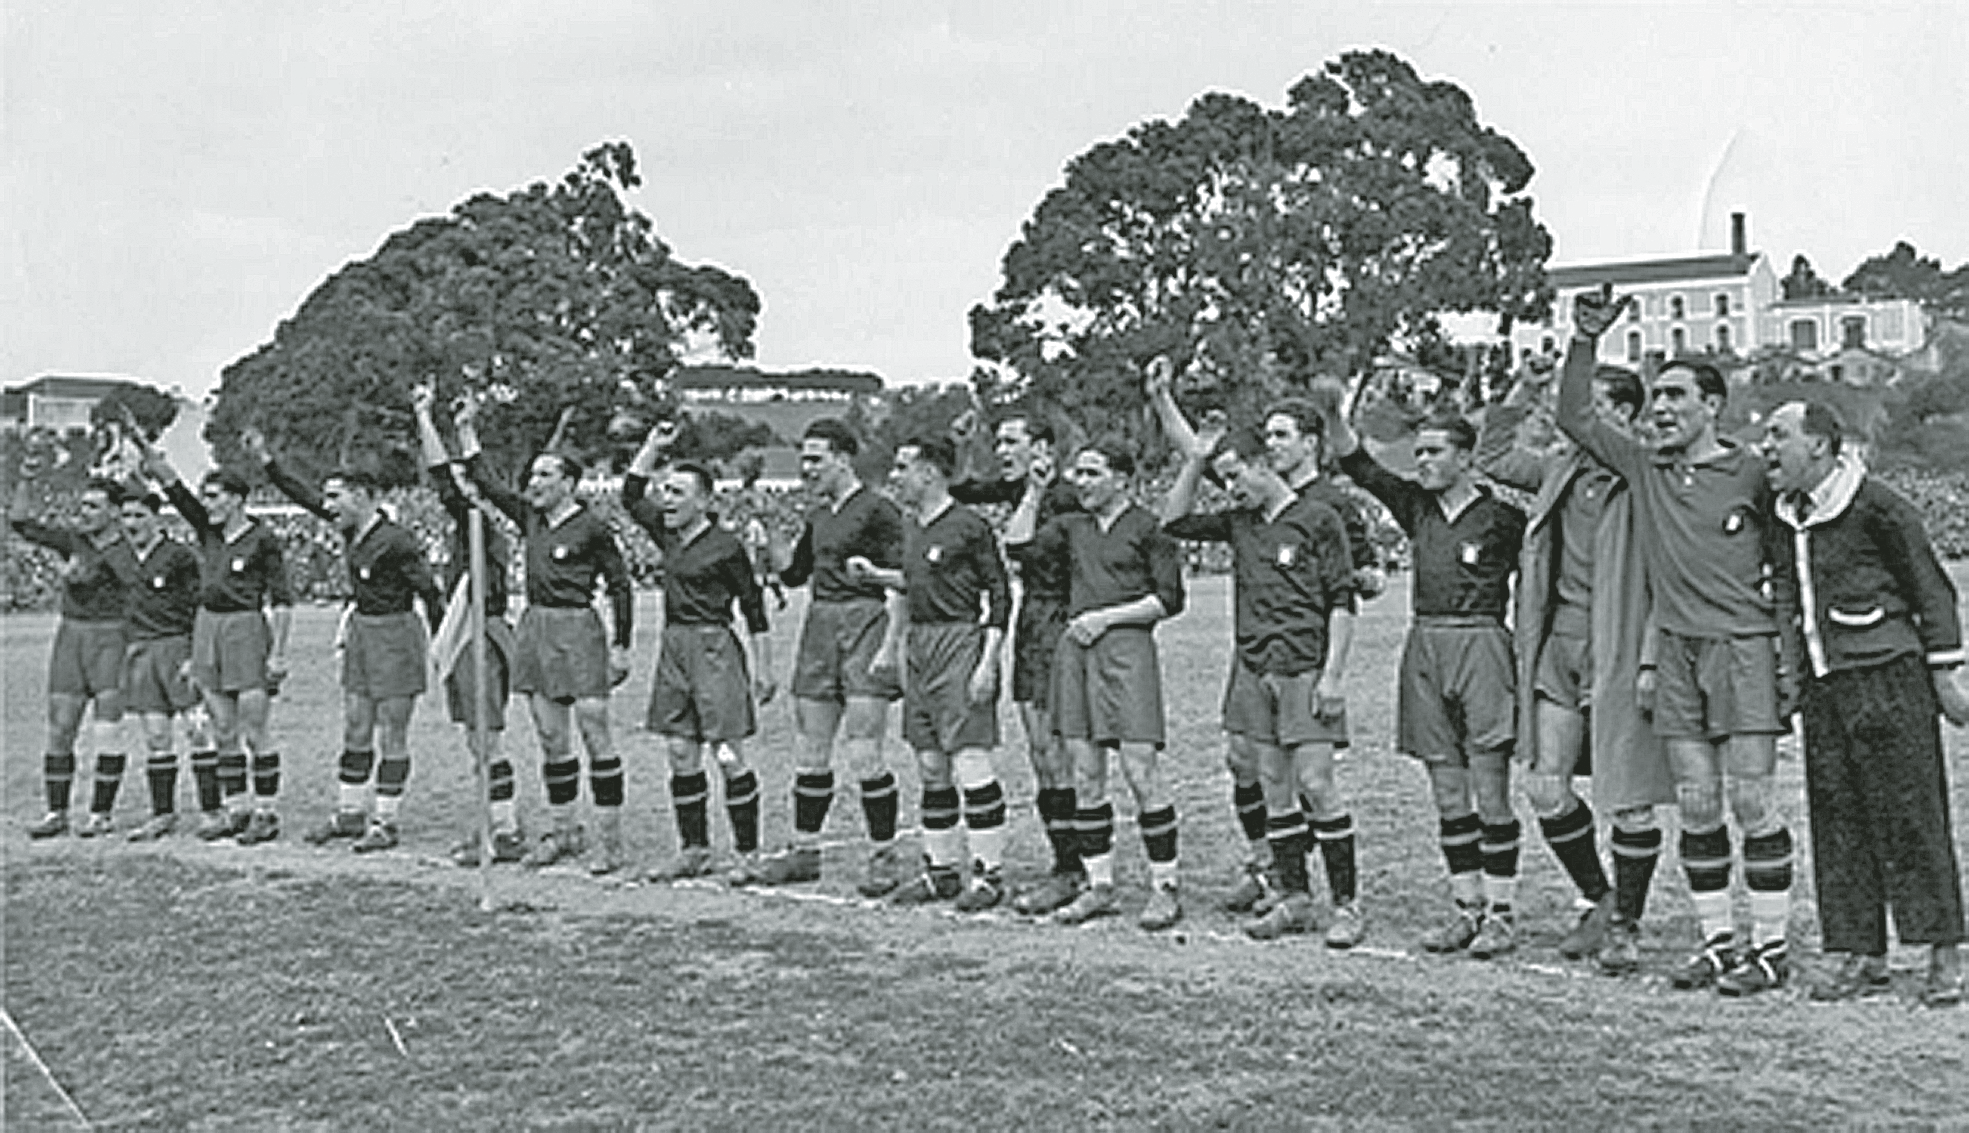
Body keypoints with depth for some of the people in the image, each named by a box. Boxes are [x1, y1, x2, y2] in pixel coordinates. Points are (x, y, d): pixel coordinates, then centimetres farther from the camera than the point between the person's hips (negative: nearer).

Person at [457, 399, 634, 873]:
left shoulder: (592, 528, -7)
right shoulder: (530, 517, 11)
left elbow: (620, 587, -4)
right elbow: (484, 483, 20)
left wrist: (621, 647, -7)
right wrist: (465, 429, 16)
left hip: (577, 630, -7)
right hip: (535, 628, 7)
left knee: (594, 735, -6)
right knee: (551, 738, 9)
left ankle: (610, 840, -2)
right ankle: (564, 832, 18)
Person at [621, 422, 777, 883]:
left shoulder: (726, 547, -10)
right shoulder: (668, 534, 9)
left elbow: (754, 608, -6)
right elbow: (631, 496, 19)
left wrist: (762, 669, -7)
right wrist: (652, 446, 9)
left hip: (714, 650, -7)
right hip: (673, 648, 7)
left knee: (728, 756, -5)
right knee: (680, 754, 8)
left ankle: (749, 853, 3)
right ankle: (694, 850, 17)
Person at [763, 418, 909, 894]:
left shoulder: (878, 511, -8)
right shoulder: (818, 515, 15)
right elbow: (794, 573, 25)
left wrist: (890, 645, -18)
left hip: (865, 627, -7)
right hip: (820, 629, 8)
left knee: (861, 753, -9)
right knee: (811, 753, 10)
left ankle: (884, 857, 2)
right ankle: (805, 851, 21)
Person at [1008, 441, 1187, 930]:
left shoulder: (1147, 527, 0)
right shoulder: (1072, 526, 16)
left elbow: (1170, 598, -3)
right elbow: (1018, 547, 4)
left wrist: (1106, 617, -8)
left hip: (1126, 645, -6)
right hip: (1076, 648, 6)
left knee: (1140, 770, -9)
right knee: (1085, 775, 6)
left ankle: (1165, 888, 0)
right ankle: (1100, 886, 14)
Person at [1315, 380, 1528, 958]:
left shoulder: (1500, 517, -3)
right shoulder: (1417, 508, 11)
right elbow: (1360, 467, 4)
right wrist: (1332, 414, -9)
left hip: (1480, 644, -5)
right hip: (1424, 646, 6)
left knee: (1489, 790, -5)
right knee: (1447, 793, 8)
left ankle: (1501, 913, 1)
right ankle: (1468, 908, 15)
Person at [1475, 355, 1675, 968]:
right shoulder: (1562, 467, 10)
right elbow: (1491, 457, 26)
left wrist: (1651, 661, -18)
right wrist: (1521, 395, 17)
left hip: (1616, 655, -6)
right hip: (1557, 648, 6)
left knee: (1628, 802, 3)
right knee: (1545, 790, 8)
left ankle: (1625, 926, 18)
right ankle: (1598, 900, 28)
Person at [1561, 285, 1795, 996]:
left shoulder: (1750, 473, -1)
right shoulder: (1643, 468, 11)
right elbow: (1575, 418, 14)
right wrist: (1585, 341, 6)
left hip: (1743, 646, -4)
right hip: (1675, 650, 5)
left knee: (1751, 799, -5)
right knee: (1696, 807, 6)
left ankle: (1770, 945, 3)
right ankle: (1717, 940, 15)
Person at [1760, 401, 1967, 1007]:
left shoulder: (1877, 507, -9)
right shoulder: (1783, 519, 11)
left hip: (1888, 677, -7)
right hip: (1823, 685, 7)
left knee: (1910, 815, -4)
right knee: (1837, 820, 6)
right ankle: (1860, 956, 12)